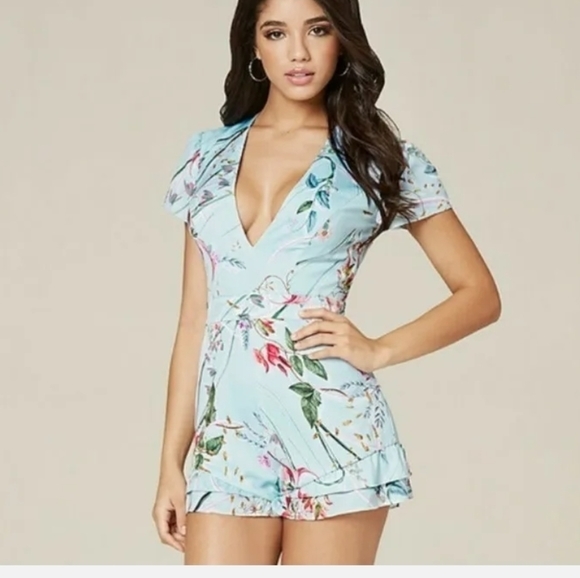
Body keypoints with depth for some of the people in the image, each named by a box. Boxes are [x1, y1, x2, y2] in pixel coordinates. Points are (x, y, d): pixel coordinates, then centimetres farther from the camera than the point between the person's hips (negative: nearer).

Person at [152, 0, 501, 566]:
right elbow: (194, 318, 12)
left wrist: (376, 350, -8)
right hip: (227, 437, 3)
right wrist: (172, 462, 8)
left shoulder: (379, 155, 3)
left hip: (332, 433, -3)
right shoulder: (209, 154, 12)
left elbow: (480, 294, 6)